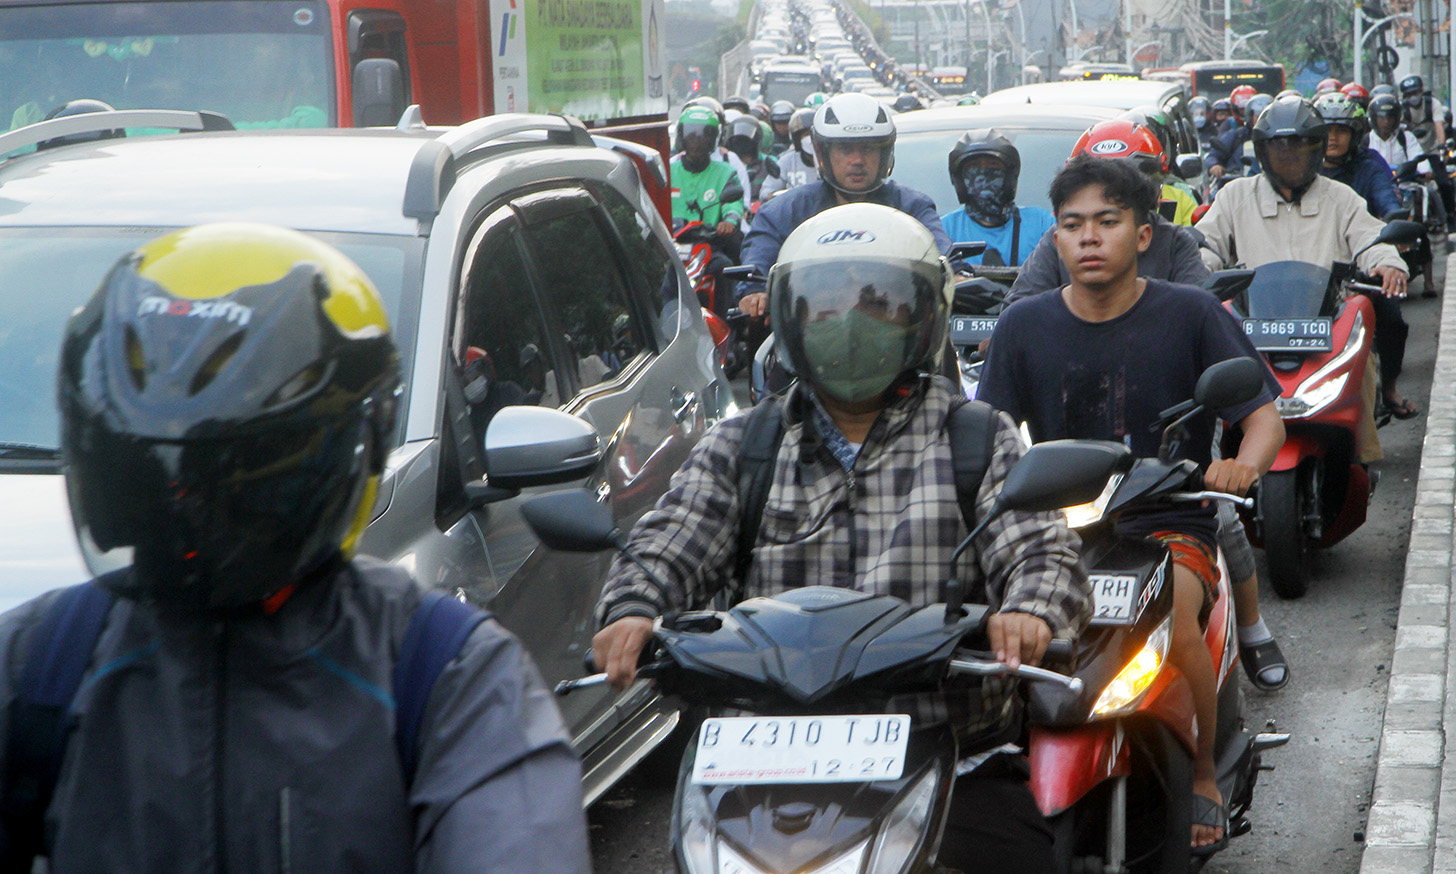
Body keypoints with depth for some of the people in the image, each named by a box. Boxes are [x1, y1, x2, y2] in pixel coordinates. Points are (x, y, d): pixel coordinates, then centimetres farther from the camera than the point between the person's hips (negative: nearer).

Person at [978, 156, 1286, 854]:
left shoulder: (1190, 313, 0)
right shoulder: (1024, 326, 7)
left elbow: (1264, 414, -3)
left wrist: (1244, 462, -26)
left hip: (1169, 526, -2)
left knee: (1173, 603, -34)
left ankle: (1202, 778, -8)